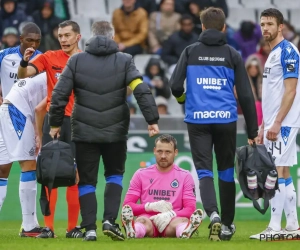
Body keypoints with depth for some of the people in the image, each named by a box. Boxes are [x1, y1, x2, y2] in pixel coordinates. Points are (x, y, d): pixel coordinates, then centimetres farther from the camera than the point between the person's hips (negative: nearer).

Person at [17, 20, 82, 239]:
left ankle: (73, 227, 6)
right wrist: (24, 62, -24)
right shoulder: (49, 58, 6)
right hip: (53, 120, 1)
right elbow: (23, 74, -4)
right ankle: (48, 227, 1)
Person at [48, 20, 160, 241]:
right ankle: (110, 220, 2)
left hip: (84, 132, 0)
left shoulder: (77, 61, 0)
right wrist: (152, 120, -7)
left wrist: (55, 123, 8)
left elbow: (59, 94, -2)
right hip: (115, 131, 0)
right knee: (115, 175, 18)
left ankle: (90, 228, 1)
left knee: (87, 181, 9)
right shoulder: (124, 61, -1)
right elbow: (142, 91, -11)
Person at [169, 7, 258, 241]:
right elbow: (245, 94, 2)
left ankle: (213, 214, -27)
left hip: (198, 120, -1)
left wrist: (183, 99, 23)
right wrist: (252, 131, 6)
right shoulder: (232, 55, 5)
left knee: (204, 170, -1)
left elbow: (175, 86, -2)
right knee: (226, 170, 14)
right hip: (226, 120, 1)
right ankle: (227, 224, 22)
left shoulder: (190, 52, 5)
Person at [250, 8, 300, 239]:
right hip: (273, 124, 10)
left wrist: (277, 123, -21)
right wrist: (263, 126, 20)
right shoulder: (273, 54, 18)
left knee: (278, 172, -11)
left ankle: (275, 227, -12)